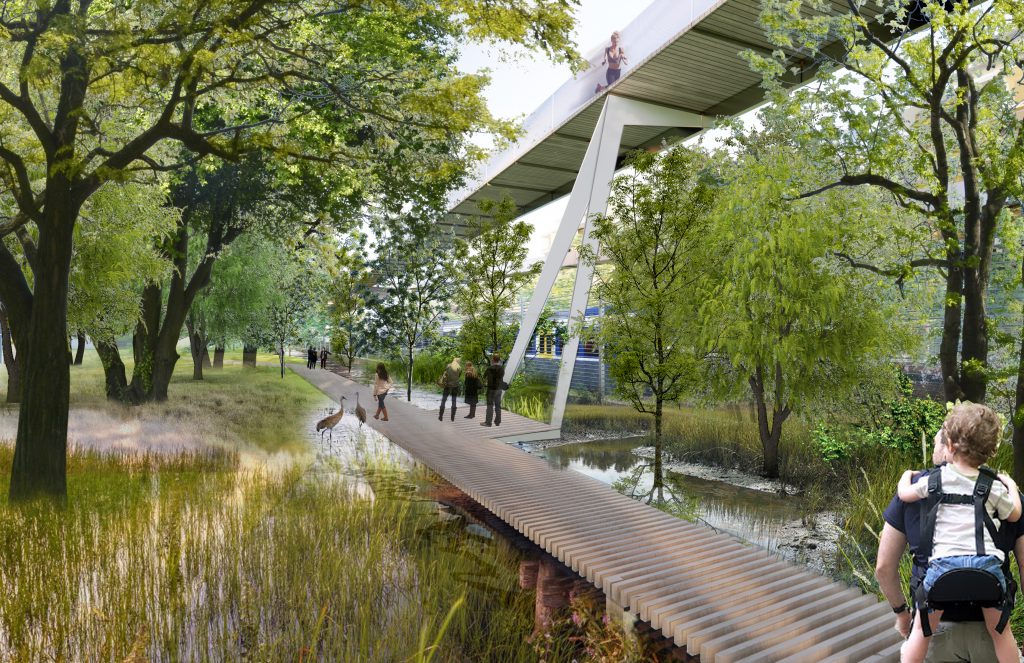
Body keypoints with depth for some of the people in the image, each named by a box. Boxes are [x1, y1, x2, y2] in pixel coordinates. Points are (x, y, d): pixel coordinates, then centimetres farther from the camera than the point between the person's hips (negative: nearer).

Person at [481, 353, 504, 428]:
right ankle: (498, 421, 17)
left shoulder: (490, 368, -14)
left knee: (490, 405, 0)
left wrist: (485, 381, 23)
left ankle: (488, 422, 2)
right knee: (498, 405, 11)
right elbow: (502, 377, 9)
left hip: (491, 389, -5)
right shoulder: (502, 368, 0)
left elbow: (484, 376, -1)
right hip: (499, 389, 5)